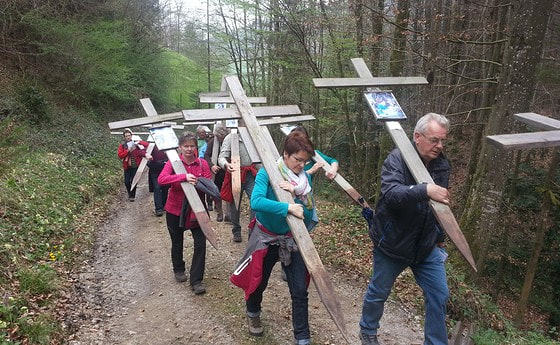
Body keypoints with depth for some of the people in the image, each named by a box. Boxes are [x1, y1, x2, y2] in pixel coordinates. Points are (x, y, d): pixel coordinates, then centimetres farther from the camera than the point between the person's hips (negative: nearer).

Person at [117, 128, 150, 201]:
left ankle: (132, 196, 14)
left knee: (133, 181, -3)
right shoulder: (122, 145, 4)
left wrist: (139, 142, -27)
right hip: (127, 166, 2)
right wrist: (128, 151, -16)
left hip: (135, 166, -2)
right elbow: (119, 155, -6)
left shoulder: (136, 143, 0)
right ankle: (130, 194, 28)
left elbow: (146, 144, -8)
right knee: (127, 182, 2)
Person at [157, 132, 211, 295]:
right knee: (177, 242, 17)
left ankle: (196, 280, 7)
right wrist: (184, 177, -34)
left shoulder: (202, 163, -2)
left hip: (196, 210, 1)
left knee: (200, 244, -5)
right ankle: (179, 270, 43)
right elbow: (161, 179, -24)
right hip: (175, 210, -1)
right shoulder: (172, 162, -7)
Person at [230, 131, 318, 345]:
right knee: (258, 281, 18)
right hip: (266, 237, -2)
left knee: (300, 291, -1)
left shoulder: (305, 177, -5)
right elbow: (256, 202, -36)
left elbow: (309, 211, -8)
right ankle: (253, 314, 50)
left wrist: (297, 193, -25)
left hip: (292, 239, 3)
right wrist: (288, 207, -41)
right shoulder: (267, 173, -19)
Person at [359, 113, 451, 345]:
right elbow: (391, 194, -37)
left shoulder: (442, 165, 2)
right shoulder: (397, 159, -19)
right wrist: (425, 190, -50)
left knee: (439, 295, 7)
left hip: (427, 246, 5)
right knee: (379, 292, 13)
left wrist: (439, 237, 22)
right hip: (392, 243, -5)